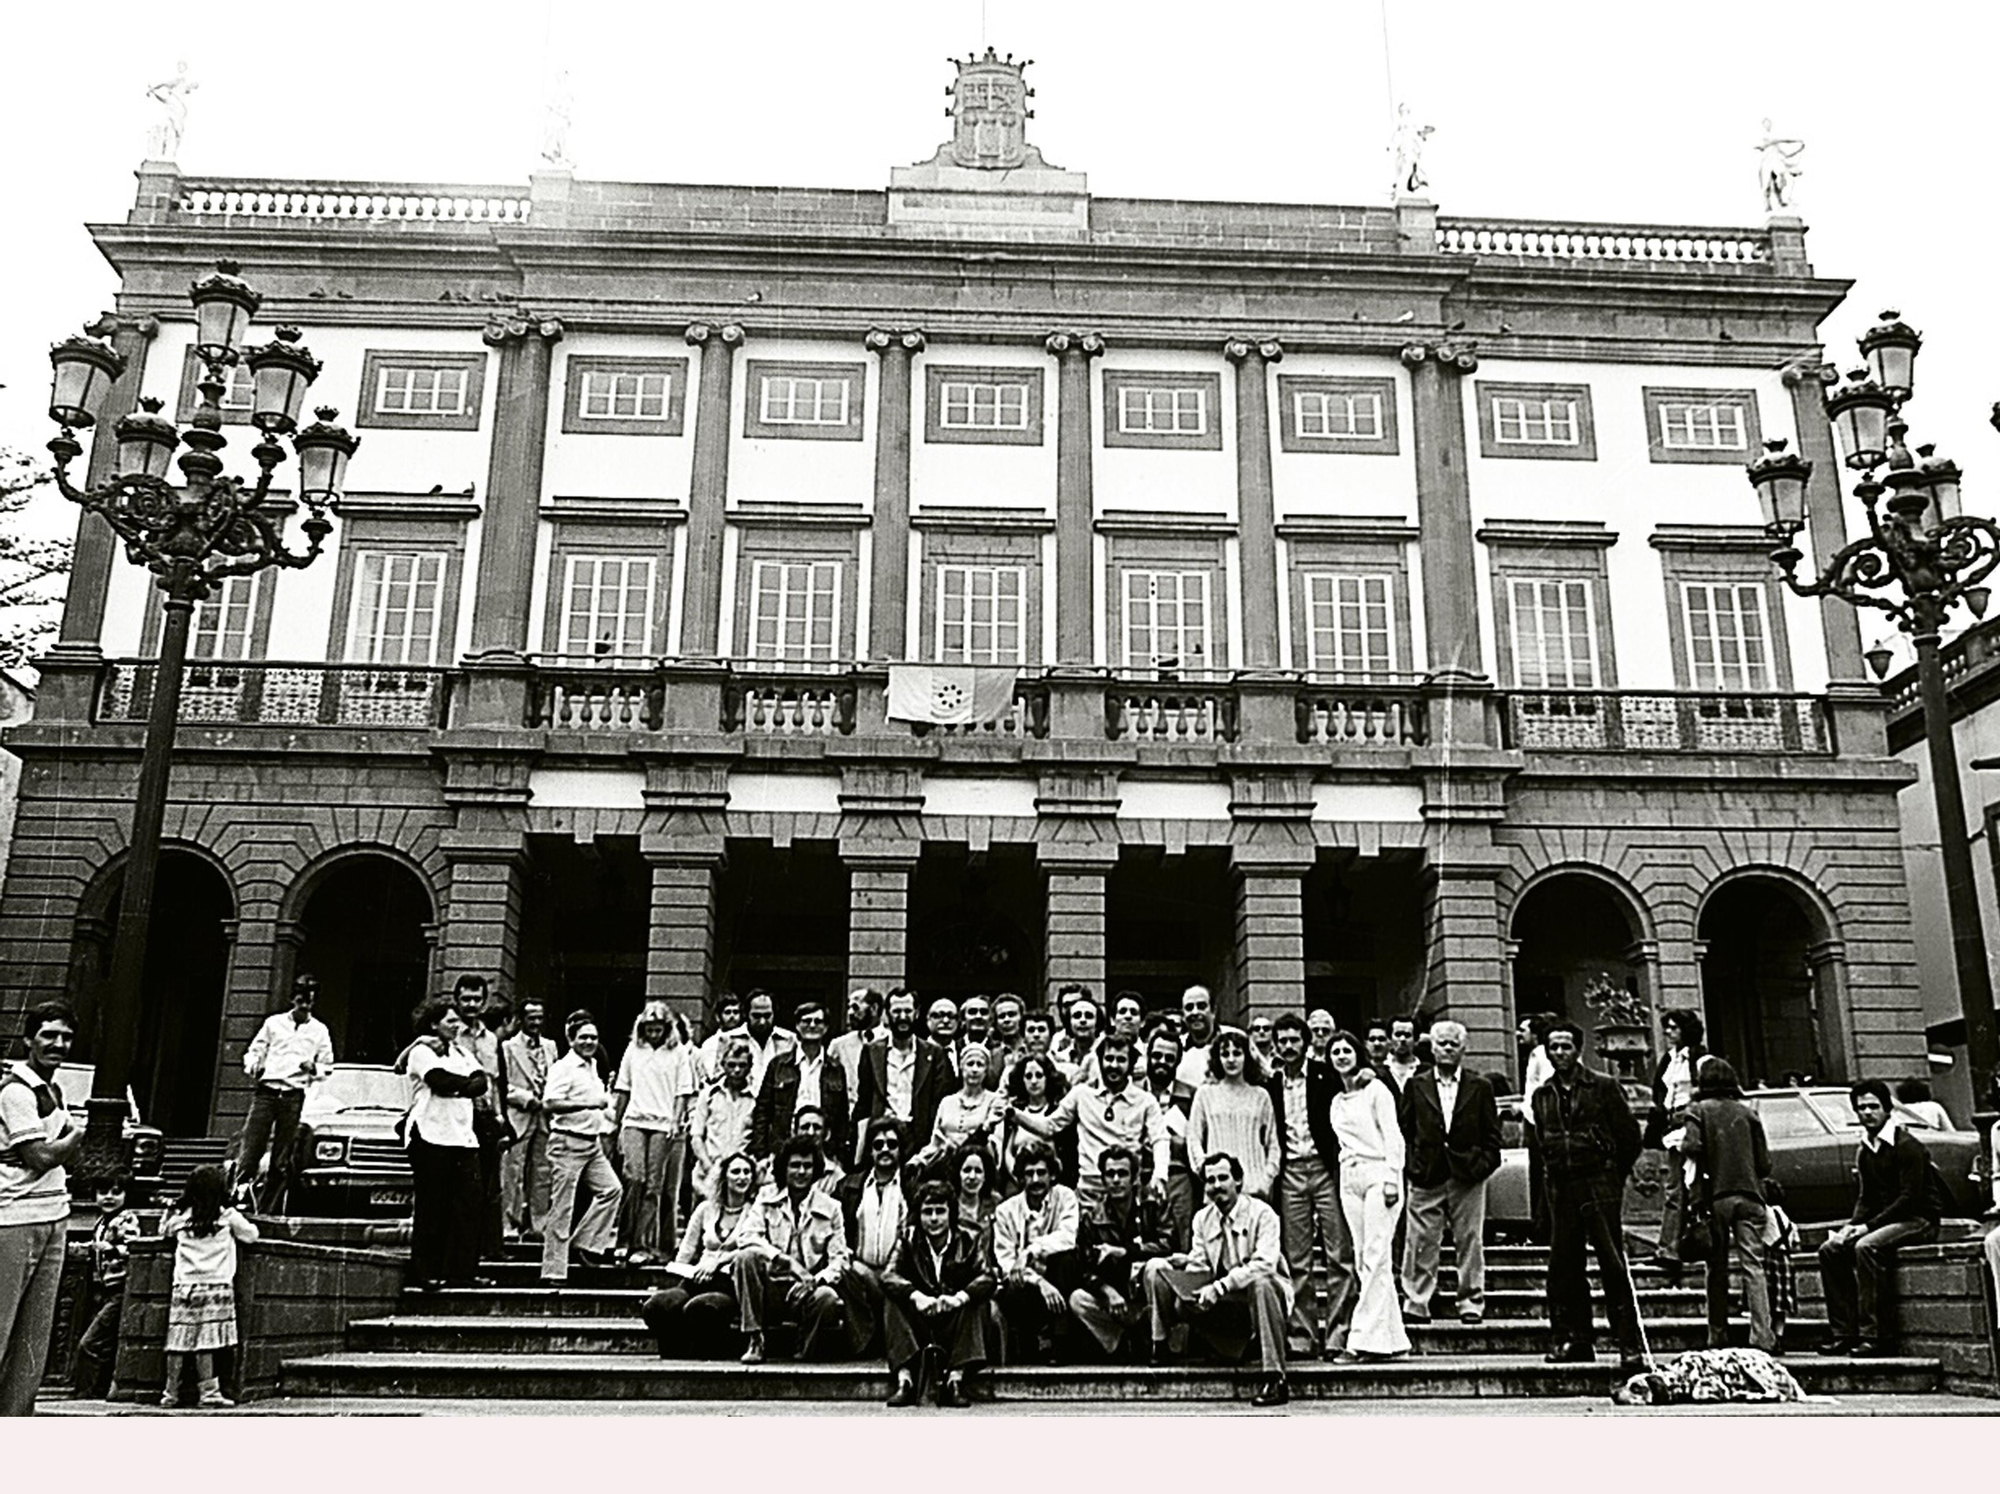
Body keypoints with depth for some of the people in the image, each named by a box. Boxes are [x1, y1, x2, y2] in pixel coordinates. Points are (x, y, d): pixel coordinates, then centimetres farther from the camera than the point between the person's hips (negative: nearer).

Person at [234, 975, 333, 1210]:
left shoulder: (319, 1031, 13)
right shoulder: (274, 1023, 13)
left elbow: (327, 1067, 15)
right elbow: (254, 1051, 15)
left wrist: (313, 1069, -6)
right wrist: (253, 1067, -6)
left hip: (294, 1097, 0)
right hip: (266, 1091, 0)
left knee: (281, 1159, -1)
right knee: (250, 1147, -9)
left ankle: (267, 1208, 2)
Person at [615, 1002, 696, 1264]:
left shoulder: (679, 1053, 4)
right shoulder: (633, 1051, 11)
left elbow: (683, 1093, 3)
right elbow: (622, 1091, 16)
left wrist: (676, 1122, -7)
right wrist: (616, 1124, 15)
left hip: (663, 1125, -1)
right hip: (634, 1122, 1)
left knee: (654, 1186, -3)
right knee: (634, 1177, -13)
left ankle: (642, 1244, -1)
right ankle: (625, 1238, -5)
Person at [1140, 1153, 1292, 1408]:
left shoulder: (1261, 1213, -12)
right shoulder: (1202, 1218, 6)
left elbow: (1264, 1264, -25)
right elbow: (1200, 1265, 6)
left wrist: (1220, 1287, -32)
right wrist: (1186, 1261, -20)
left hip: (1260, 1290, -5)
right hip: (1222, 1299, 5)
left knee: (1261, 1282, -43)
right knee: (1156, 1269, -8)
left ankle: (1275, 1378, -37)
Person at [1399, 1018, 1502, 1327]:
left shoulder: (1481, 1088, 9)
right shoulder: (1416, 1086, 9)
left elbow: (1492, 1136, 8)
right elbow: (1404, 1131, 8)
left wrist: (1483, 1165, -4)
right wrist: (1410, 1165, -2)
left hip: (1468, 1177, 0)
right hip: (1427, 1177, 0)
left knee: (1470, 1242, 4)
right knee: (1422, 1243, -1)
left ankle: (1471, 1303, 13)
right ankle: (1416, 1303, 4)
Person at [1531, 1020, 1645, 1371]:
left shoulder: (1605, 1087, -1)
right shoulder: (1542, 1095, 12)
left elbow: (1630, 1137, 2)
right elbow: (1536, 1141, 19)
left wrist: (1612, 1177, 6)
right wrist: (1552, 1167, 8)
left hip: (1600, 1187, -4)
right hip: (1560, 1190, 4)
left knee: (1613, 1265, -6)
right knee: (1563, 1265, 3)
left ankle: (1630, 1344, -1)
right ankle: (1574, 1340, 11)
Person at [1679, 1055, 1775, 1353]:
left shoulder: (1698, 1110, 1)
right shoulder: (1747, 1113, 8)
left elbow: (1691, 1146, -15)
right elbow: (1764, 1163, 6)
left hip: (1715, 1197, -1)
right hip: (1749, 1195, 1)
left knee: (1717, 1268, 9)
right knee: (1753, 1266, -2)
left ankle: (1718, 1336, 12)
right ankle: (1762, 1336, -11)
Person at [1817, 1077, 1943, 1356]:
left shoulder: (1908, 1146, -13)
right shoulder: (1864, 1151, 12)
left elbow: (1910, 1197, -19)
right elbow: (1865, 1198, 15)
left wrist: (1868, 1226, -22)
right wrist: (1852, 1225, -5)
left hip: (1919, 1220, -8)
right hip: (1884, 1220, 8)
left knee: (1865, 1247, -33)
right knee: (1830, 1249, -10)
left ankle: (1871, 1334, -30)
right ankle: (1844, 1331, -11)